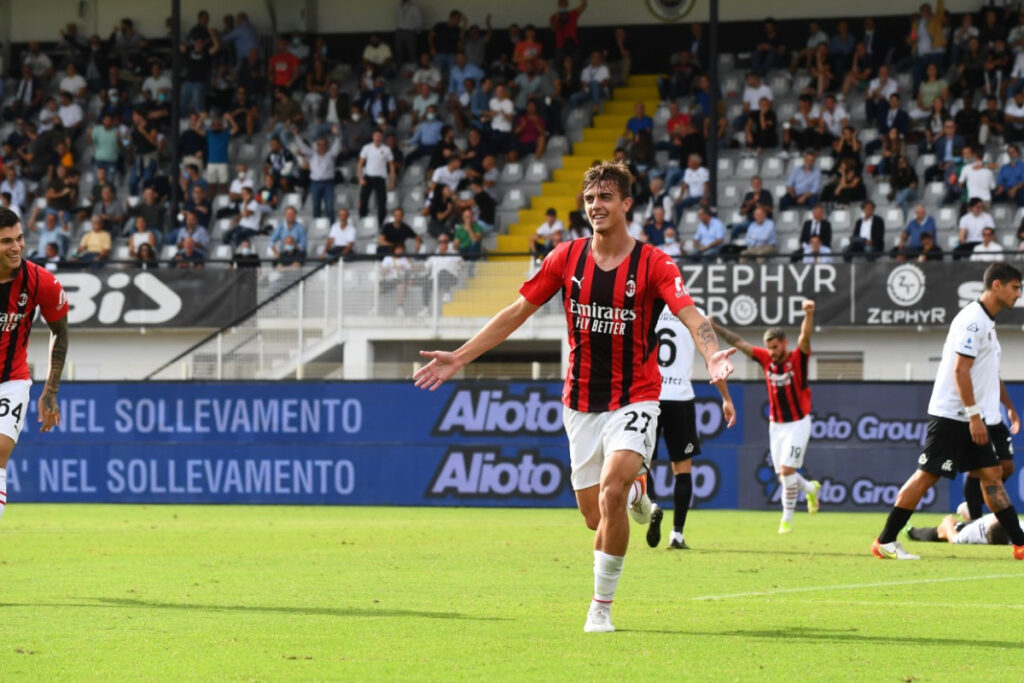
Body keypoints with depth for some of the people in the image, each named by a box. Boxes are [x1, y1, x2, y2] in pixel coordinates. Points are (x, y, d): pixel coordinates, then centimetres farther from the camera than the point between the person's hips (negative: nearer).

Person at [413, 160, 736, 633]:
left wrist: (711, 355, -43)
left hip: (634, 400, -4)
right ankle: (635, 492, 42)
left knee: (610, 493, -25)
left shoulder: (653, 264, -9)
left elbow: (690, 315, -21)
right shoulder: (566, 258, 1)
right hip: (581, 402, 4)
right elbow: (517, 313, 7)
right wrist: (458, 359, 5)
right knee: (595, 516, 4)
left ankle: (601, 606, -10)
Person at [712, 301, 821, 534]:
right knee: (783, 475, 7)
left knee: (787, 470, -13)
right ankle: (810, 488, 38)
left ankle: (787, 519, -1)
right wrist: (715, 327, -1)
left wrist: (809, 314, -50)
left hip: (798, 423, -5)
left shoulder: (797, 358, -14)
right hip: (776, 425, 5)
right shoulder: (766, 358, -2)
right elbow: (739, 342, 4)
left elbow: (805, 336, -32)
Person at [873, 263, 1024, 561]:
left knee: (991, 475, 5)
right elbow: (960, 370, -20)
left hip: (971, 419, 10)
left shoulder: (986, 321, 15)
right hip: (951, 414, -10)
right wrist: (974, 416, -21)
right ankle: (885, 542, -2)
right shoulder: (972, 319, -15)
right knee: (927, 475, -6)